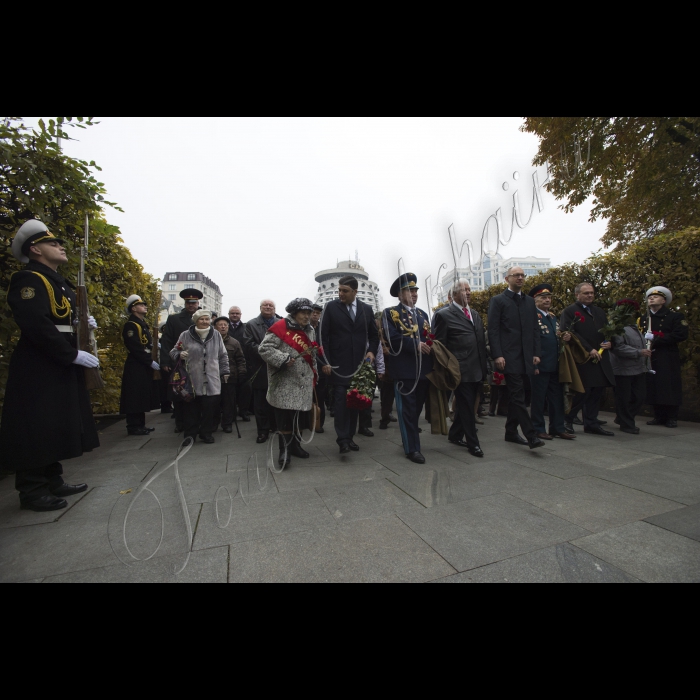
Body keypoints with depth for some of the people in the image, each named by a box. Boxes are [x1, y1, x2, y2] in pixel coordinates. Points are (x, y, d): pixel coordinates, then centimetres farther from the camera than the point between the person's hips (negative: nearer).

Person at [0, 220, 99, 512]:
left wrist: (81, 322, 3)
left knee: (56, 427, 14)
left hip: (60, 367, 10)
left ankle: (53, 481, 25)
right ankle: (32, 491, 10)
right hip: (38, 368, -10)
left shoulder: (58, 283, 19)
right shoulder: (28, 279, -11)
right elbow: (36, 324, -23)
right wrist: (73, 354, -23)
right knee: (36, 429, -2)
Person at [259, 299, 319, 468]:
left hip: (305, 384, 6)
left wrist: (314, 376, 22)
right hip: (285, 384, -6)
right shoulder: (281, 327, -8)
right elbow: (264, 348, -13)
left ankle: (295, 445, 28)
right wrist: (283, 360, -21)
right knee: (285, 418, -4)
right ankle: (285, 450, 10)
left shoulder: (310, 331, 15)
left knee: (301, 416, 11)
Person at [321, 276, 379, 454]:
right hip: (338, 364, -3)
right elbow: (324, 336, -2)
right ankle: (342, 439, 0)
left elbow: (374, 334, 16)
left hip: (359, 364, 3)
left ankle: (350, 437, 17)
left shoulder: (367, 309, 9)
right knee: (340, 400, -7)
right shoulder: (331, 307, 1)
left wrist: (372, 351, -2)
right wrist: (326, 361, -8)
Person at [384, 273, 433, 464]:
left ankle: (409, 436, 34)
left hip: (424, 368, 6)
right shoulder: (391, 313, 1)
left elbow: (431, 338, 18)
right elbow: (393, 338, -12)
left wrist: (430, 347, -3)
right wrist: (416, 345, -18)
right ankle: (412, 448, 10)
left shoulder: (423, 314, 20)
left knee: (417, 408, 15)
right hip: (405, 369, -6)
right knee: (407, 409, 0)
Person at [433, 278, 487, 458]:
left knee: (466, 406, 15)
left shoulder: (475, 314, 17)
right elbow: (439, 344, -7)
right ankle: (473, 443, 15)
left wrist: (484, 367, 13)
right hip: (461, 370, -7)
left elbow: (482, 341, 19)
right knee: (467, 407, 1)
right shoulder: (444, 315, -5)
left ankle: (455, 435, 32)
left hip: (477, 370, 7)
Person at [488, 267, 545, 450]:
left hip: (526, 357, 6)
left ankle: (511, 432, 21)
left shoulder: (530, 302, 18)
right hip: (509, 357, -6)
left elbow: (535, 329, 16)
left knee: (515, 395, 11)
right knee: (518, 396, -8)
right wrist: (497, 355, -15)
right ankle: (531, 436, -6)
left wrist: (536, 353, 6)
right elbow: (493, 330, -7)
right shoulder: (498, 301, 1)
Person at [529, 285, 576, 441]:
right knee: (538, 398, 2)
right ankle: (538, 429, 13)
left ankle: (558, 428, 22)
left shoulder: (553, 317, 17)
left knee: (557, 398, 12)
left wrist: (566, 337, -2)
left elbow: (558, 337, 22)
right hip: (540, 365, -8)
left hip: (555, 365, 8)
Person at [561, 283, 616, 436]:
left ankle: (591, 424, 19)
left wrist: (609, 343, 2)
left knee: (597, 392, 9)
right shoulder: (569, 312, -3)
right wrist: (589, 350, -17)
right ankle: (567, 421, 8)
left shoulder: (600, 312, 21)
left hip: (600, 360, 7)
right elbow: (570, 334, -14)